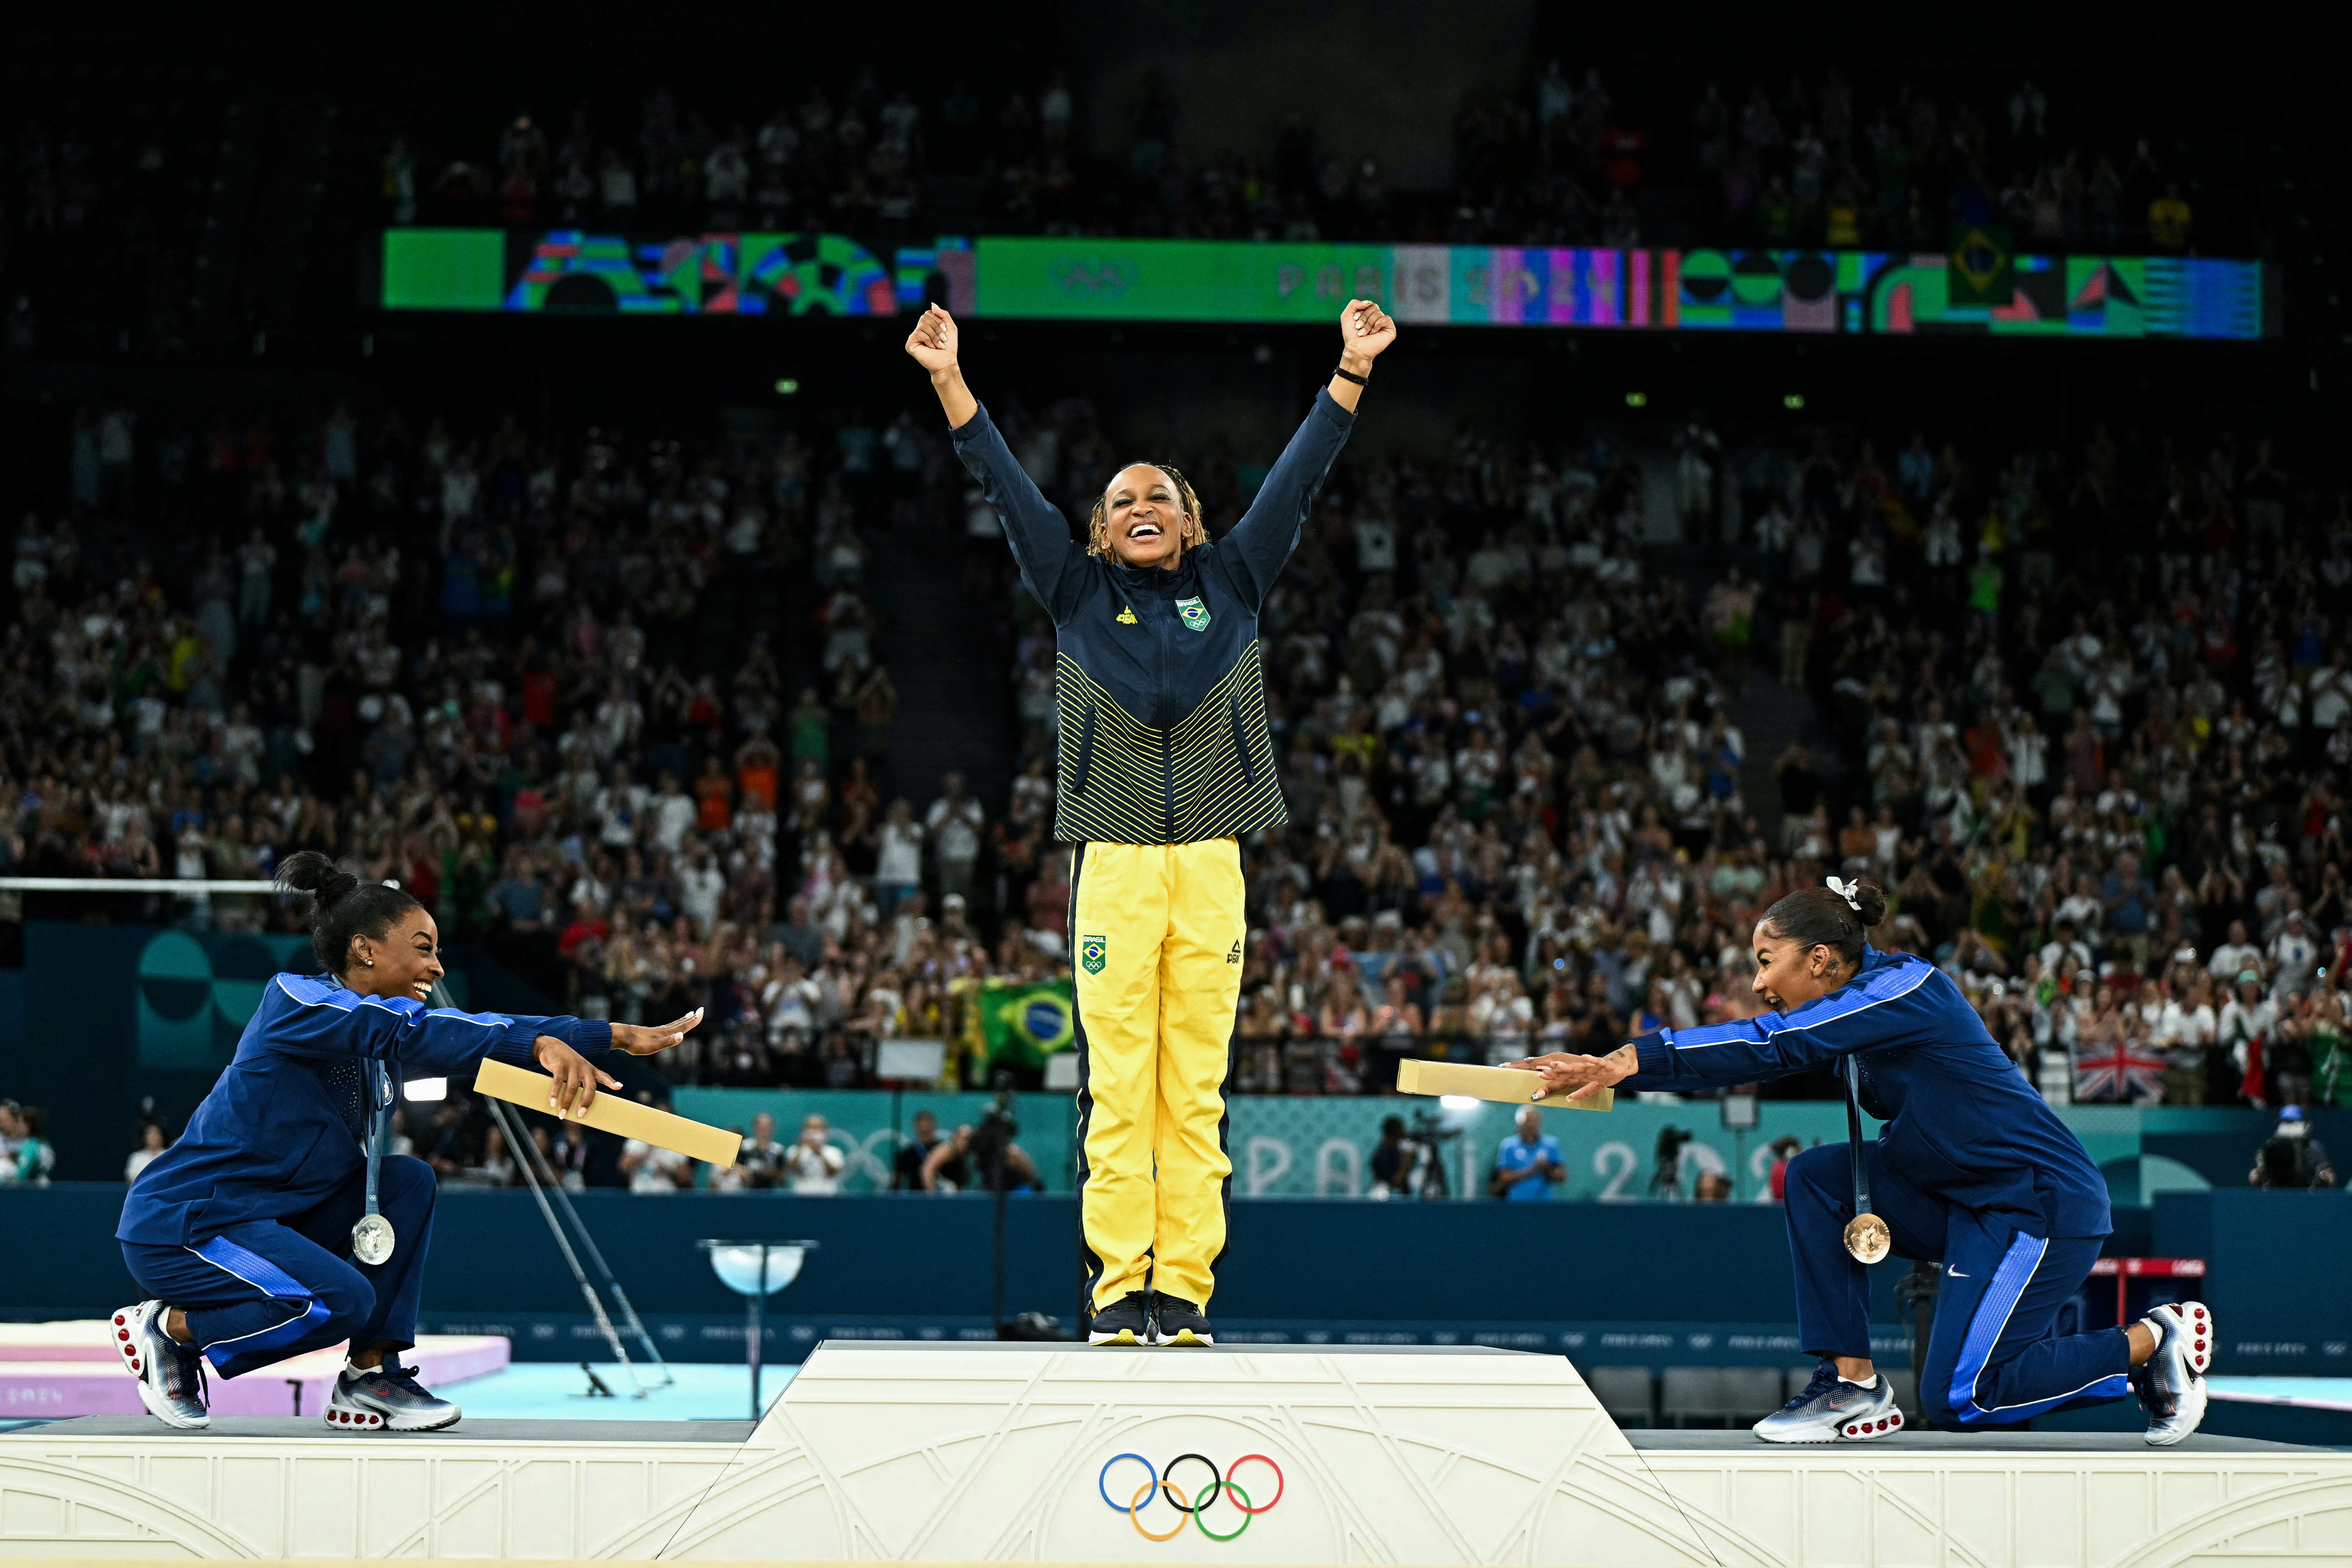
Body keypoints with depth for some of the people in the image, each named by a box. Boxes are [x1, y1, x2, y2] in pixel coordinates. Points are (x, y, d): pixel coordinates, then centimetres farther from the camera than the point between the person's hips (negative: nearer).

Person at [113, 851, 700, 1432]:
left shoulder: (384, 1017, 9)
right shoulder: (295, 998, -17)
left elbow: (476, 1035, 5)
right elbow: (411, 1035, -33)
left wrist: (624, 1037, -2)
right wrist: (541, 1045, -43)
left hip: (268, 1217, 9)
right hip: (178, 1224, -9)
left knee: (407, 1181, -2)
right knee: (342, 1300, -27)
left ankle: (371, 1379, -1)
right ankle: (166, 1329, -5)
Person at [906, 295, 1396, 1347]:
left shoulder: (1232, 584, 14)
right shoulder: (1078, 593, 12)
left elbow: (1297, 480, 12)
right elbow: (1006, 487, 8)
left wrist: (1353, 372, 6)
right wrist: (949, 380, 2)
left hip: (1212, 863, 1)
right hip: (1113, 862, -1)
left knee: (1196, 1087, 0)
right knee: (1116, 1084, -4)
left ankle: (1185, 1291, 1)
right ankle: (1117, 1289, -2)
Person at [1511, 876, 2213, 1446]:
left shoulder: (1906, 986, -19)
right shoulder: (1856, 1001, 7)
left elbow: (1777, 1046, -29)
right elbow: (1768, 1052, 2)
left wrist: (1635, 1060, -34)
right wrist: (1618, 1066, -11)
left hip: (2044, 1200, -9)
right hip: (1964, 1200, 9)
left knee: (1956, 1401, -11)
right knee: (1815, 1177, -5)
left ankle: (2151, 1342, 4)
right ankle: (1855, 1385, -1)